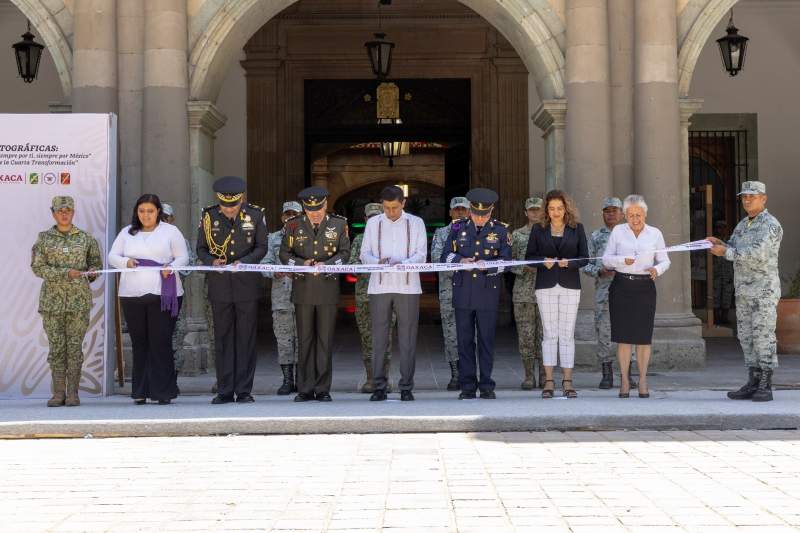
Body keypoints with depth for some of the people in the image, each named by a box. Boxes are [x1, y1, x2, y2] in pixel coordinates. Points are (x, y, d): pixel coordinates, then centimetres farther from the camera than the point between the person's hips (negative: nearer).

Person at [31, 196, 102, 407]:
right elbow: (37, 267, -3)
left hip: (79, 299, 0)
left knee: (75, 346, -2)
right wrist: (65, 273, -14)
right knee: (56, 346, 0)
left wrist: (92, 272, -8)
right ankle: (58, 393, 6)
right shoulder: (44, 238, 6)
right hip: (52, 300, 0)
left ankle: (73, 393, 3)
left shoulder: (86, 238, 7)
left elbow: (96, 262, 15)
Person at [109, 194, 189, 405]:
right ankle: (140, 391, 9)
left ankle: (163, 392, -4)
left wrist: (171, 267, -14)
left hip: (163, 294, -3)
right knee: (139, 343, 4)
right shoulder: (127, 233, 16)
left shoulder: (170, 231, 9)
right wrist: (126, 262, -8)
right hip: (132, 295, 3)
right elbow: (112, 256, 13)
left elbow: (183, 257, 7)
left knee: (161, 343, -7)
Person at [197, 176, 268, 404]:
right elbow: (201, 248, 7)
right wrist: (212, 261, -15)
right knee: (222, 339, 5)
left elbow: (262, 247, 1)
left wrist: (244, 261, -16)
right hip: (219, 286, 1)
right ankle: (224, 391, 11)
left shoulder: (255, 215, -1)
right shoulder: (208, 216, 2)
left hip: (247, 285, -1)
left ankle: (244, 391, 7)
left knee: (246, 339, 2)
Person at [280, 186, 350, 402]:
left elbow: (345, 253, 2)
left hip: (328, 288, -1)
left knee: (325, 340, 2)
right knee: (305, 340, 4)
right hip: (302, 289, 1)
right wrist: (301, 263, -13)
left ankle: (323, 389, 8)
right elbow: (284, 254, 6)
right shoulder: (294, 225, 5)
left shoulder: (339, 224, 4)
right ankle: (305, 389, 10)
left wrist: (326, 264, -16)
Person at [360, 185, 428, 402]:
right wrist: (378, 261, -13)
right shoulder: (373, 223, 11)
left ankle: (406, 387, 6)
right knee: (379, 337, 2)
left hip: (407, 286, -1)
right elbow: (364, 254, 8)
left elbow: (421, 255, 1)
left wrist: (403, 263, -19)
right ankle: (379, 387, 8)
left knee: (407, 339, 0)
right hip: (379, 286, 1)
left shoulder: (415, 223, 6)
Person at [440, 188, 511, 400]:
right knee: (465, 339, 3)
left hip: (488, 292, -1)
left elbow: (505, 261, -4)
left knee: (486, 339, 2)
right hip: (463, 291, 2)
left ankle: (486, 385, 9)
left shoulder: (501, 230, 3)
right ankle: (467, 386, 9)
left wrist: (487, 266, -22)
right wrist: (460, 260, -13)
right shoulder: (458, 228, 8)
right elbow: (445, 256, 7)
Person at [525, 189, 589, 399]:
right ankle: (549, 381, 3)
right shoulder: (539, 229, 7)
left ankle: (567, 381, 4)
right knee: (549, 333, 0)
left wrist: (569, 262, -15)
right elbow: (529, 256, 6)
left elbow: (584, 257, 4)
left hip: (570, 285, 0)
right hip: (546, 285, 0)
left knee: (567, 333, 0)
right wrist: (543, 261, -13)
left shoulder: (577, 228, 6)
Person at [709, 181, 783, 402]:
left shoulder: (770, 225, -12)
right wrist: (719, 243, -6)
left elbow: (757, 254, -24)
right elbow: (733, 252, 15)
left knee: (764, 337, -7)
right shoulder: (743, 225, 16)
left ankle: (765, 387, -2)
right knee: (747, 337, 8)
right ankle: (753, 385, 13)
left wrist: (725, 251, -20)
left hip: (764, 291, -8)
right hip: (744, 291, 8)